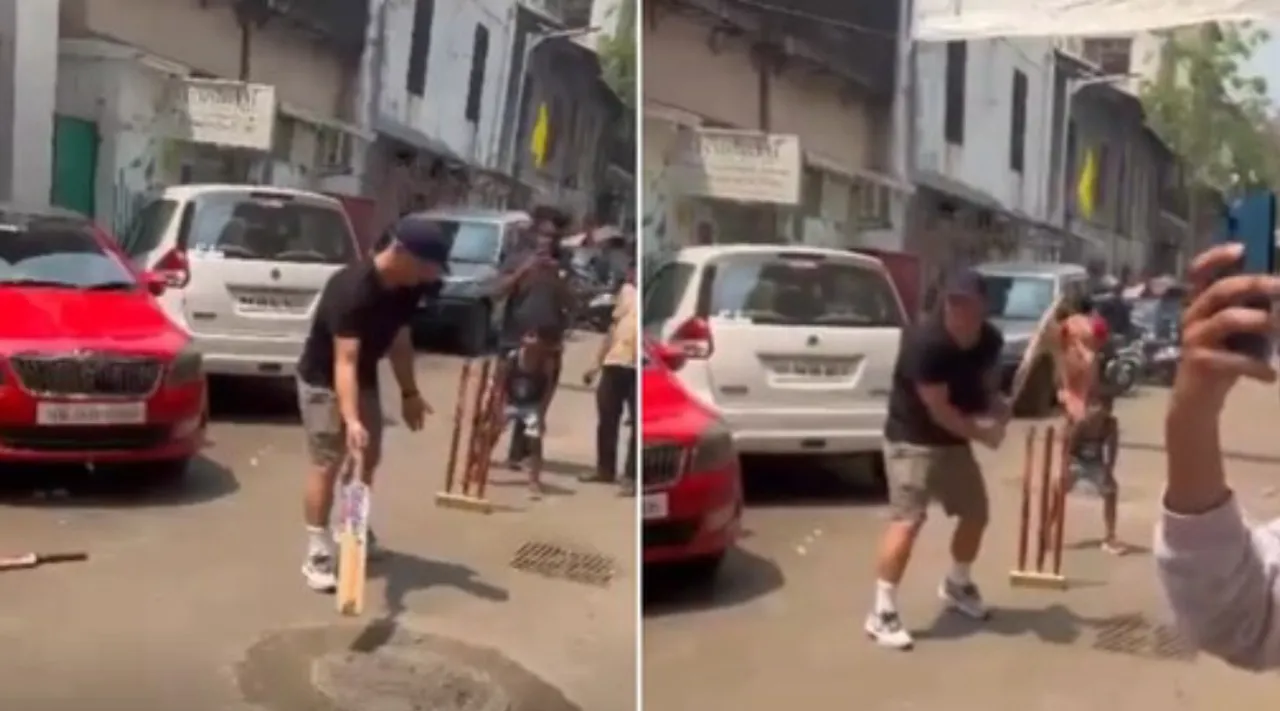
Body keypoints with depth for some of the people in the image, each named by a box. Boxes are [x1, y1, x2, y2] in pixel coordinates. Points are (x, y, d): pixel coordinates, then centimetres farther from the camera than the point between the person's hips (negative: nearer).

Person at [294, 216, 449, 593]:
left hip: (365, 377, 8)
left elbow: (399, 338, 6)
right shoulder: (351, 289, -36)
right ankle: (317, 554, -3)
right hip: (323, 380, -8)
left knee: (369, 456, 18)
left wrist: (409, 392, 7)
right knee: (327, 463, -10)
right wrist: (351, 419, -53)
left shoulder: (407, 288, -11)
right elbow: (344, 361, -43)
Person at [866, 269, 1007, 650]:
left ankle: (956, 585, 41)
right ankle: (882, 612, -14)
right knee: (908, 520, -19)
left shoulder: (990, 340, -5)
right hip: (912, 440, -8)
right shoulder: (925, 341, -28)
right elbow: (939, 408, -25)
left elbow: (986, 384, 11)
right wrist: (982, 432, -17)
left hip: (954, 440, 8)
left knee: (976, 512, 16)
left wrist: (997, 409, -11)